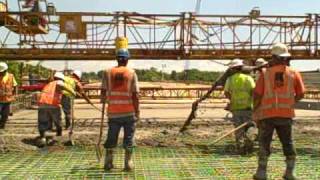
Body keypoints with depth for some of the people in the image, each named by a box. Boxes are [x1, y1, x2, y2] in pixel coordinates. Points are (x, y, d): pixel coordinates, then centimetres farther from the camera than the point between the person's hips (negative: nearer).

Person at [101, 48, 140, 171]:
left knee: (111, 138, 13)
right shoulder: (131, 73, -4)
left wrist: (103, 101, 22)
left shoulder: (108, 72, 1)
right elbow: (135, 95, -7)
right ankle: (128, 163, 12)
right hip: (129, 112, -2)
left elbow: (103, 92, 1)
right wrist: (137, 111, 0)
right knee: (128, 138, 9)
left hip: (113, 113, 2)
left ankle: (108, 163, 17)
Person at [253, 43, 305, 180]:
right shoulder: (294, 73, 3)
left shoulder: (265, 73, 0)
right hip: (286, 114, 1)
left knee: (264, 143, 9)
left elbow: (257, 94, -6)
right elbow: (301, 94, 3)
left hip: (266, 114, -1)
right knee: (288, 143, 15)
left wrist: (255, 112, 6)